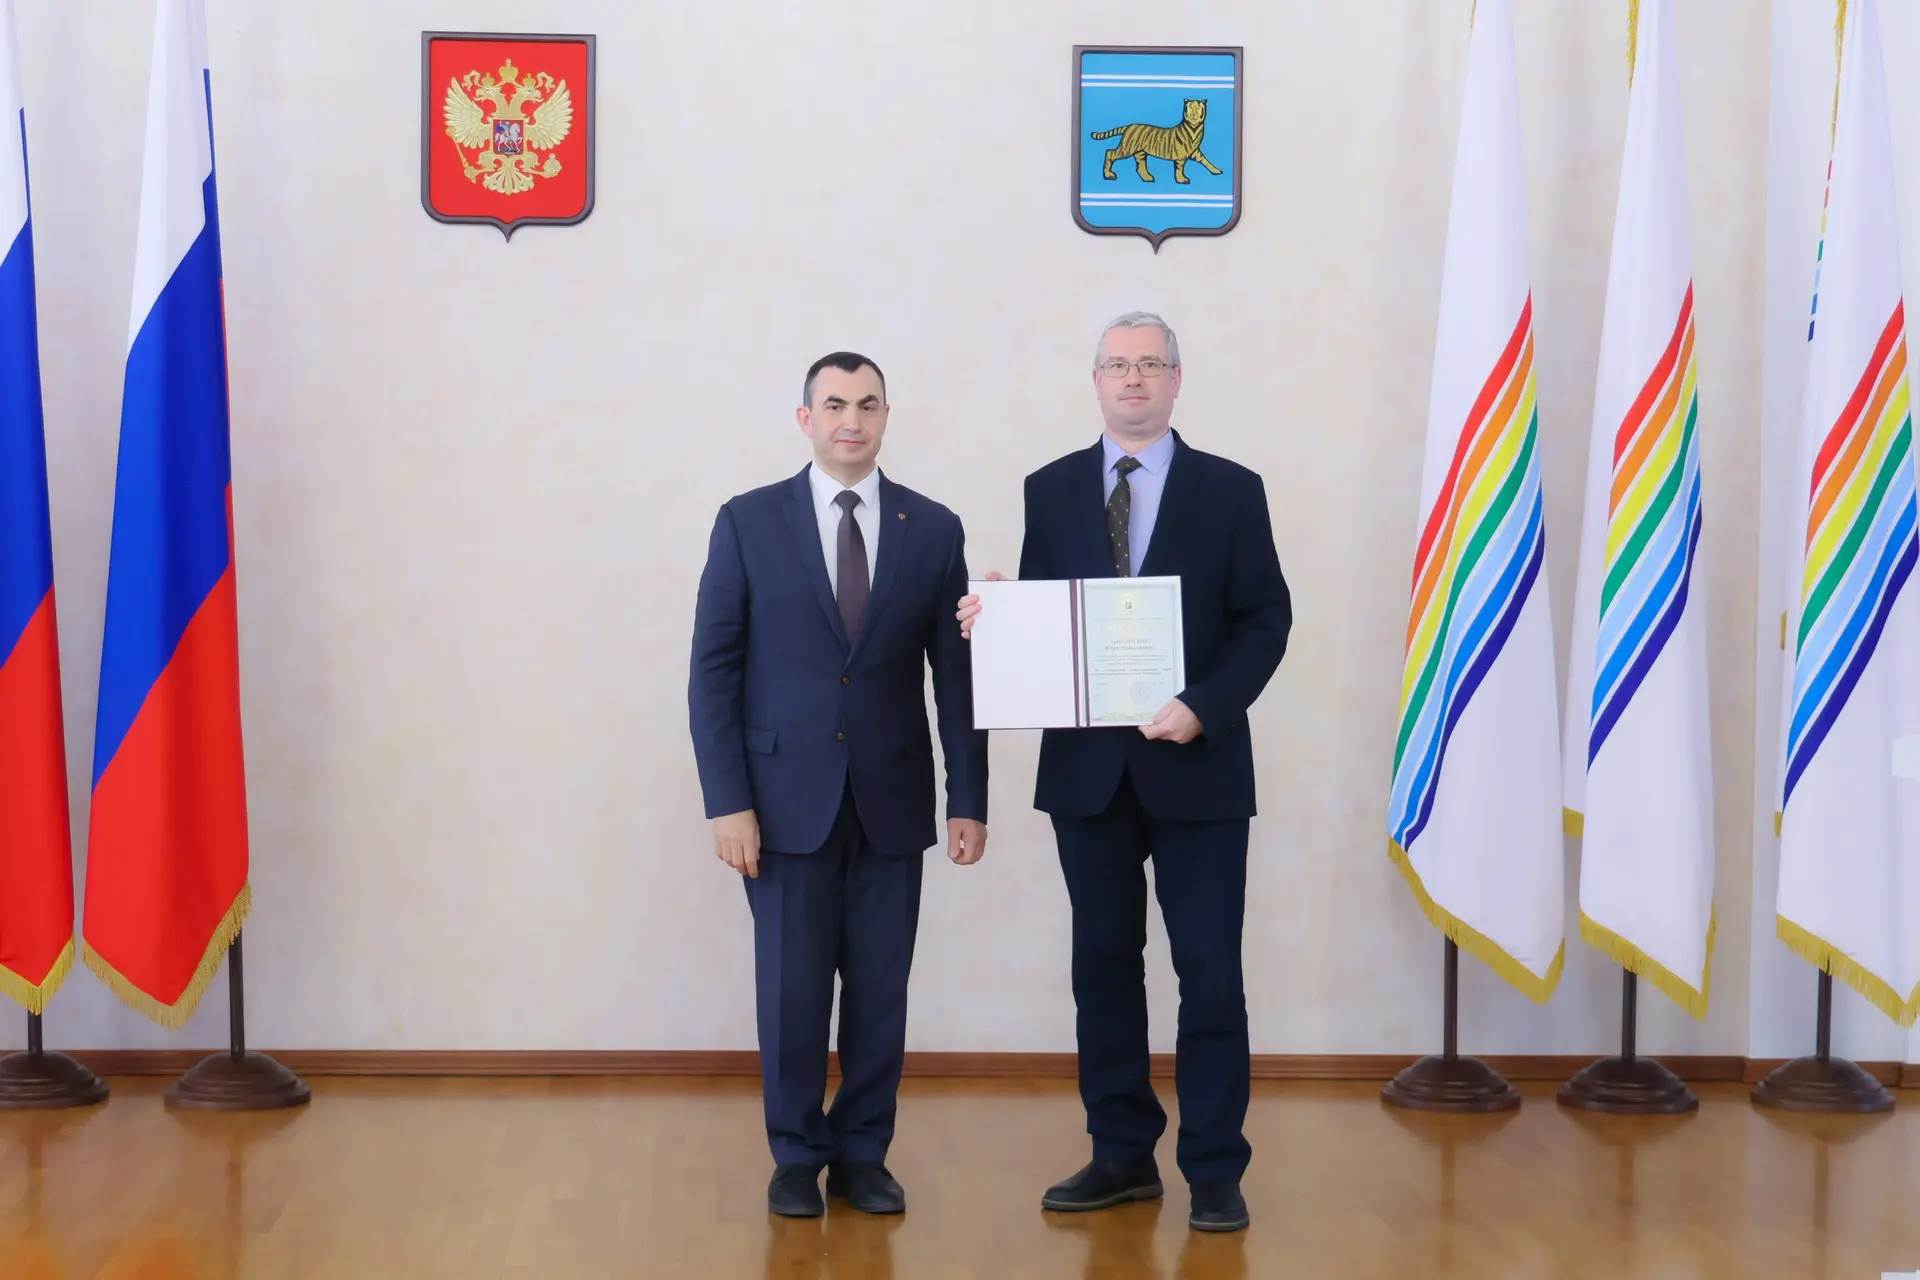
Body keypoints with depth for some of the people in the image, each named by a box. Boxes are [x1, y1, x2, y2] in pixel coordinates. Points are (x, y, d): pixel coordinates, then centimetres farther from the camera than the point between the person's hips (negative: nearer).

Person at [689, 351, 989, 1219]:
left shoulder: (933, 529, 4)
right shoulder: (748, 523, 0)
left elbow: (957, 676, 5)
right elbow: (713, 670, -2)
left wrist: (969, 800, 1)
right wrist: (727, 801, -8)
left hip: (891, 803, 1)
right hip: (787, 799, -1)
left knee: (879, 990, 6)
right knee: (791, 987, 4)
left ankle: (863, 1156, 21)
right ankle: (797, 1157, 21)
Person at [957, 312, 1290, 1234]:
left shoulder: (1231, 491, 1)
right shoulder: (1051, 490, 8)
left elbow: (1266, 619, -3)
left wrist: (1203, 707, -17)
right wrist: (992, 618, -14)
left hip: (1196, 764, -2)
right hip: (1086, 766, 3)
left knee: (1208, 970, 0)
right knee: (1104, 962, 9)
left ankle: (1214, 1168, 10)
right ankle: (1122, 1154, 20)